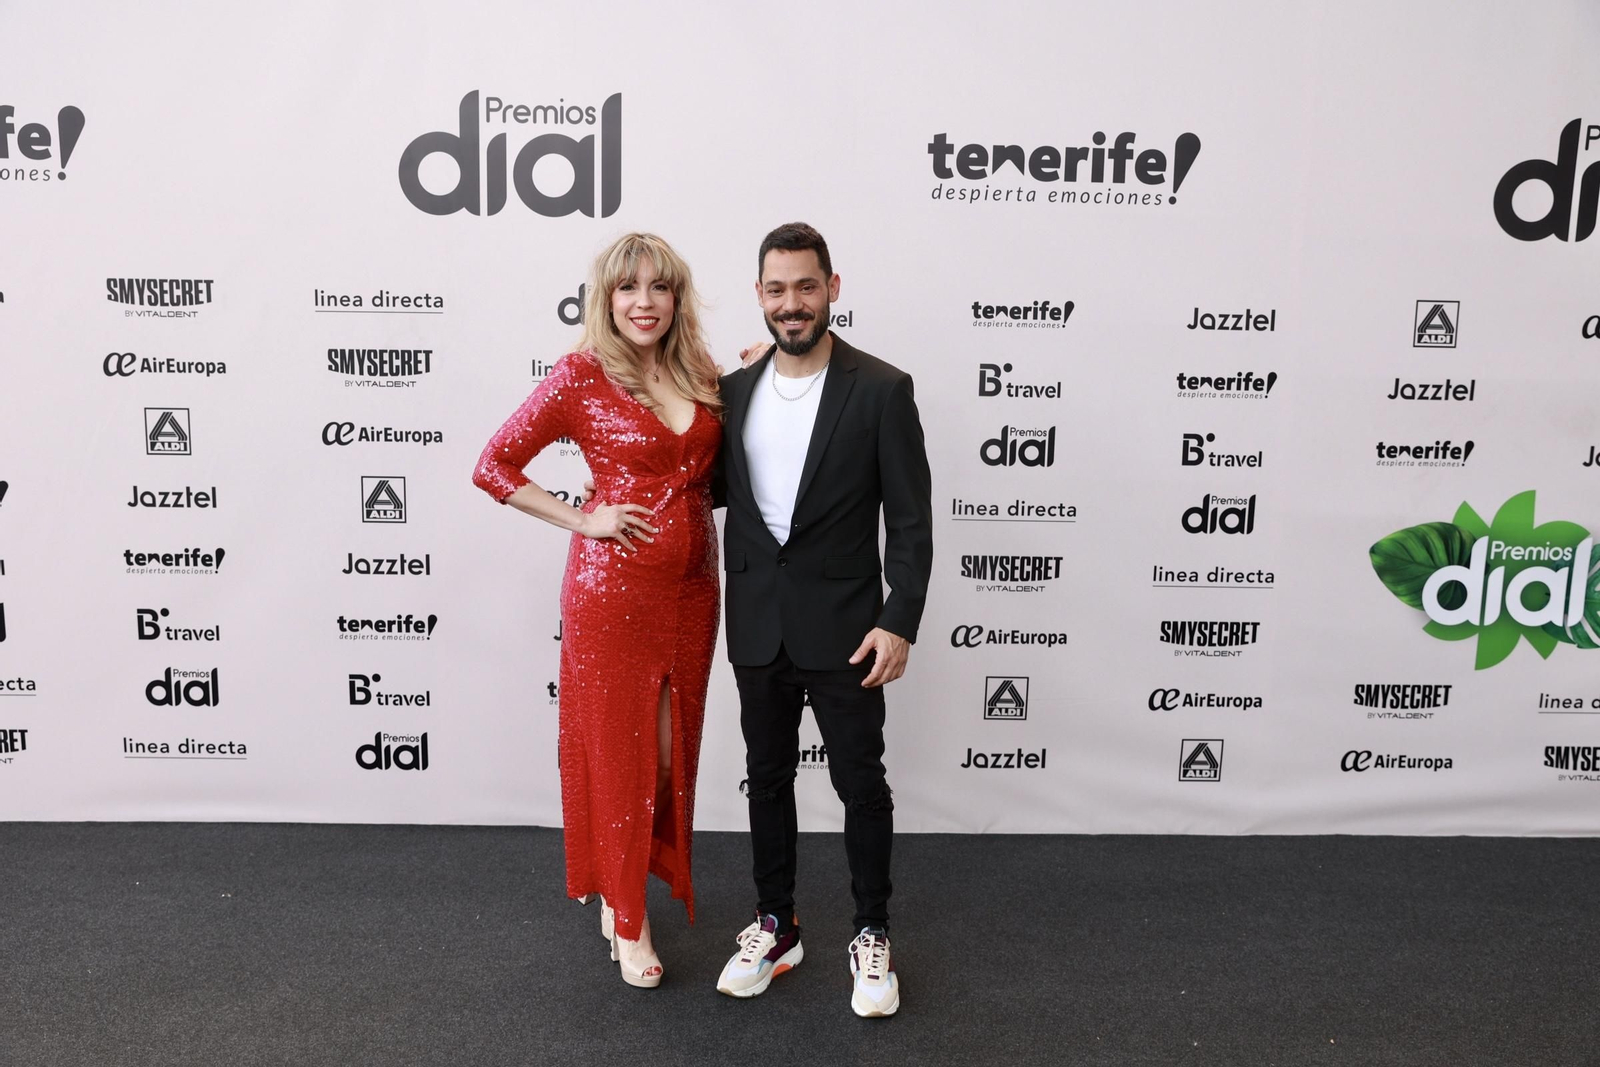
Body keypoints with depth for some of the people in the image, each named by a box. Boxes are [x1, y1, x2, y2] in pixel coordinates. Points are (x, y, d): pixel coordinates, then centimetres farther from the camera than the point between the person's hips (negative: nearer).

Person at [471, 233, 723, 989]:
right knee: (620, 751, 8)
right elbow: (493, 466, -6)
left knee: (674, 749, 15)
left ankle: (641, 876, 39)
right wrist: (581, 521, -12)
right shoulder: (581, 375, -9)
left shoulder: (700, 375, 5)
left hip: (692, 589, 5)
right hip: (612, 591, -5)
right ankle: (627, 923, 26)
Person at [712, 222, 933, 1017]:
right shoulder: (735, 390, 5)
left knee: (860, 783, 6)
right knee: (767, 777, 15)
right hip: (757, 625, 4)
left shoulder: (881, 390, -9)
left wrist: (900, 621, -16)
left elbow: (910, 520, -10)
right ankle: (775, 925, 32)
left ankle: (871, 934, 25)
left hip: (843, 625, -4)